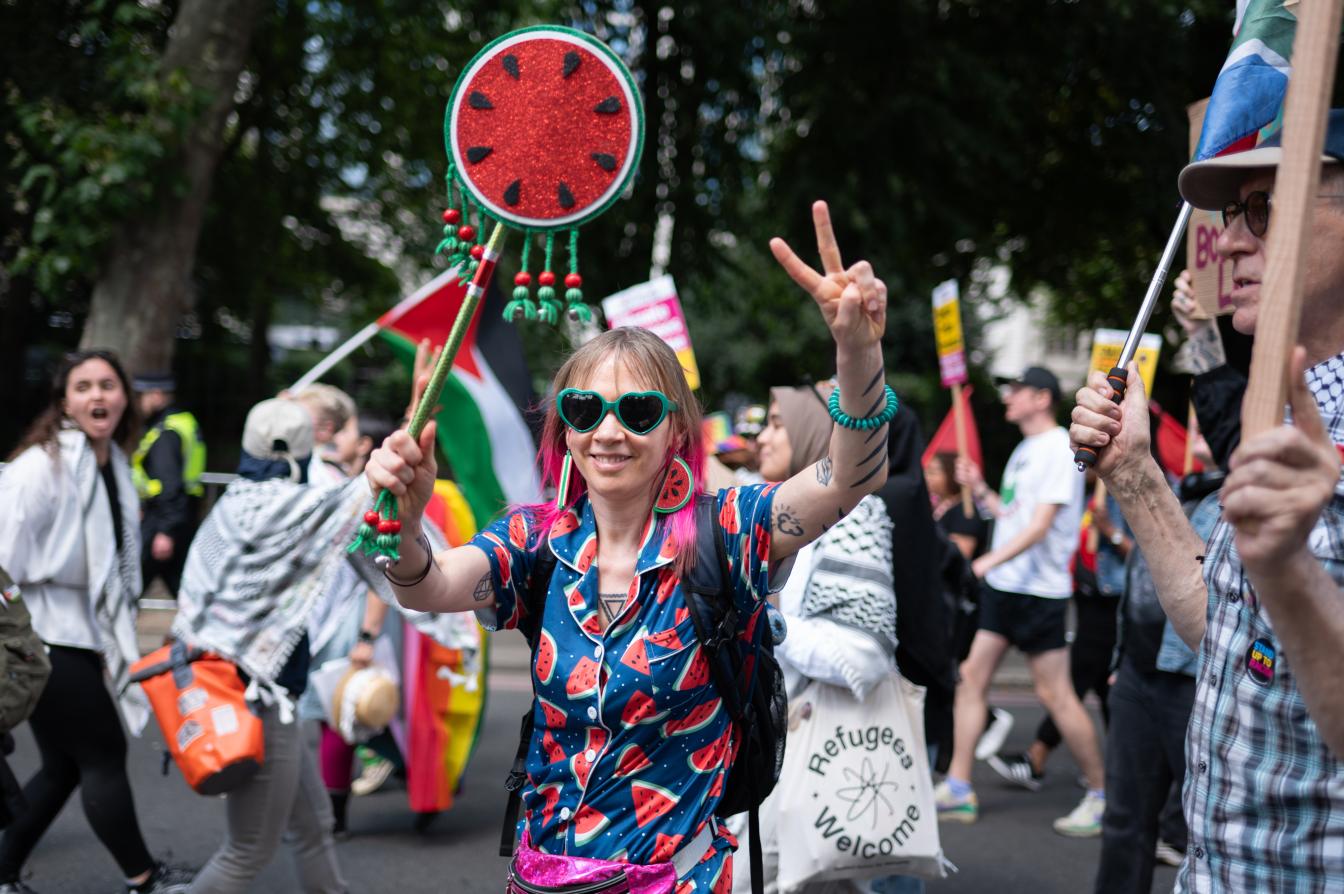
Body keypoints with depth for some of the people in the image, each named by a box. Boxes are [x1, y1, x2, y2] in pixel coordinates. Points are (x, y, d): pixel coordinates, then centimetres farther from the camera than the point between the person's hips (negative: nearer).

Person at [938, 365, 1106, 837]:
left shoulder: (1059, 449, -13)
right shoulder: (1024, 450, 16)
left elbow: (1040, 523, -21)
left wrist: (990, 560, -28)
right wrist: (979, 490, 8)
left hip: (1039, 590, -9)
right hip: (1002, 585, 9)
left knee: (1055, 694, -5)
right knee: (970, 678, 5)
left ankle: (1100, 793, 7)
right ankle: (957, 788, 9)